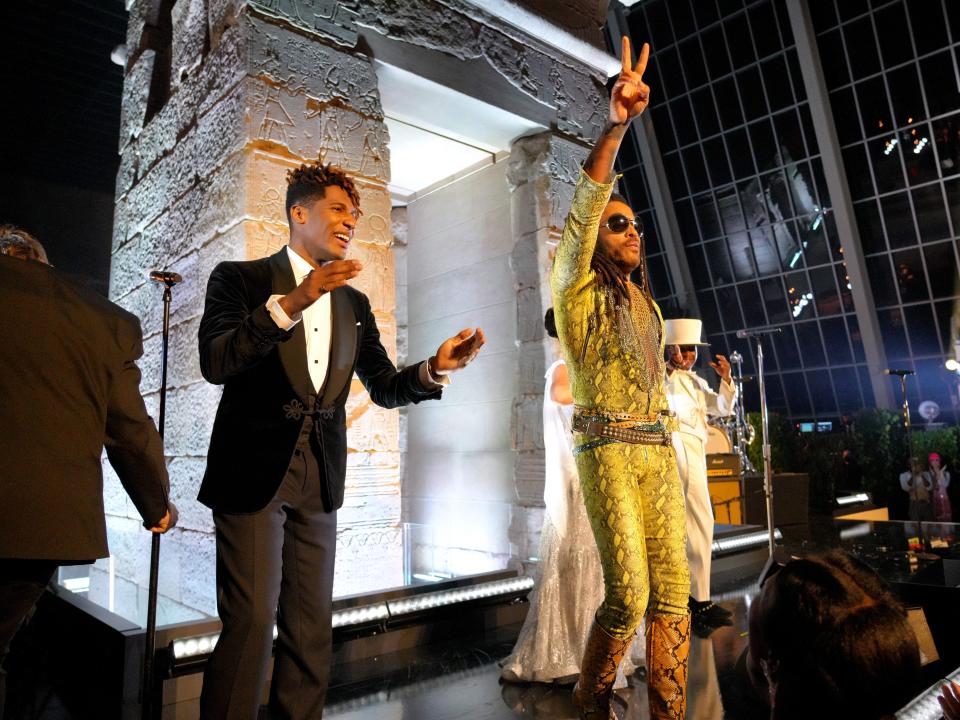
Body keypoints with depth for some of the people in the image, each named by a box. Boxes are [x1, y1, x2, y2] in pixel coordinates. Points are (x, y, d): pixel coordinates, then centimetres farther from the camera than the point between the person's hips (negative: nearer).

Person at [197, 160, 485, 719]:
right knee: (251, 622, -5)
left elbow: (386, 387, 12)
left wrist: (436, 368, -8)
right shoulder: (240, 279, 1)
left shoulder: (355, 304, 14)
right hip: (253, 471, -4)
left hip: (319, 480, 5)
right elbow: (215, 362, -15)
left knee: (312, 629, 9)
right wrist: (290, 303, -27)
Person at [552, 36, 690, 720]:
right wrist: (616, 126, -26)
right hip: (607, 448, -6)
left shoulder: (646, 306, 20)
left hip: (659, 449, 7)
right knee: (628, 592, -10)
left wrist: (665, 439, 18)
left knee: (673, 589, 2)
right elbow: (584, 206, -15)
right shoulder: (579, 289, 0)